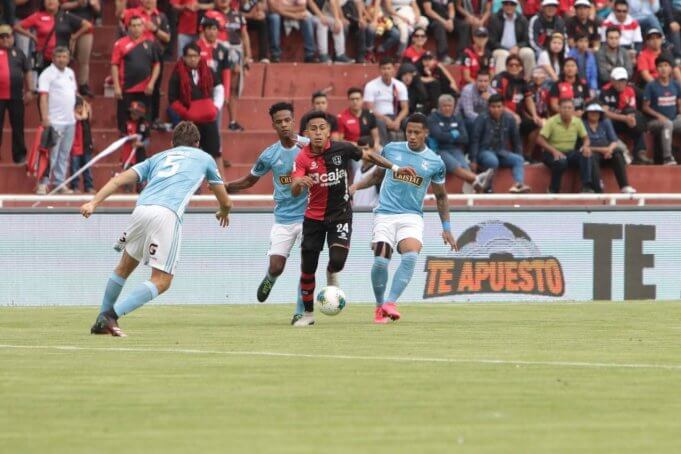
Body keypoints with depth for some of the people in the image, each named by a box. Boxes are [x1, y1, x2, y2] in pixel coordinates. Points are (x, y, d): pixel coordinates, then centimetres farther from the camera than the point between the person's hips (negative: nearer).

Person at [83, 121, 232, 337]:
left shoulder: (158, 157, 33)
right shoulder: (204, 158, 29)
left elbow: (119, 179, 16)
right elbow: (226, 202, 36)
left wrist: (94, 202, 7)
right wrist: (224, 212, 59)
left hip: (142, 208, 4)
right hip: (168, 214, -4)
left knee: (125, 266, 25)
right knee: (161, 281, -2)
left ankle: (101, 321, 27)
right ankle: (112, 314, -17)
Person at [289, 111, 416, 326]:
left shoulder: (342, 149, -13)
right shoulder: (303, 157, -15)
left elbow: (368, 155, 6)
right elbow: (294, 192, -25)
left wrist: (395, 168, 6)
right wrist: (299, 182, -48)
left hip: (340, 214, -1)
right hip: (314, 217, 1)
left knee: (337, 261, -20)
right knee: (308, 268, 2)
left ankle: (332, 274, 18)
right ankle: (308, 313, 21)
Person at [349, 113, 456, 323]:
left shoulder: (435, 162, 4)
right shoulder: (391, 149, 5)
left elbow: (441, 196, 16)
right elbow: (377, 175, 21)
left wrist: (446, 228, 13)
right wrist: (356, 186, 4)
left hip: (411, 217, 0)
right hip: (385, 215, 0)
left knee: (410, 256, -27)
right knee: (380, 261, -14)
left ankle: (391, 302, -29)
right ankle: (379, 305, 8)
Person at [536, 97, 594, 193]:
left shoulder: (577, 121, 2)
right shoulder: (552, 122, -10)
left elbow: (586, 138, 11)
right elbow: (540, 140, -15)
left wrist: (585, 146, -15)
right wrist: (554, 151, -30)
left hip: (570, 153, 4)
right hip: (553, 153, -4)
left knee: (587, 156, -25)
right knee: (561, 162, -38)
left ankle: (586, 187, -27)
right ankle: (553, 190, -18)